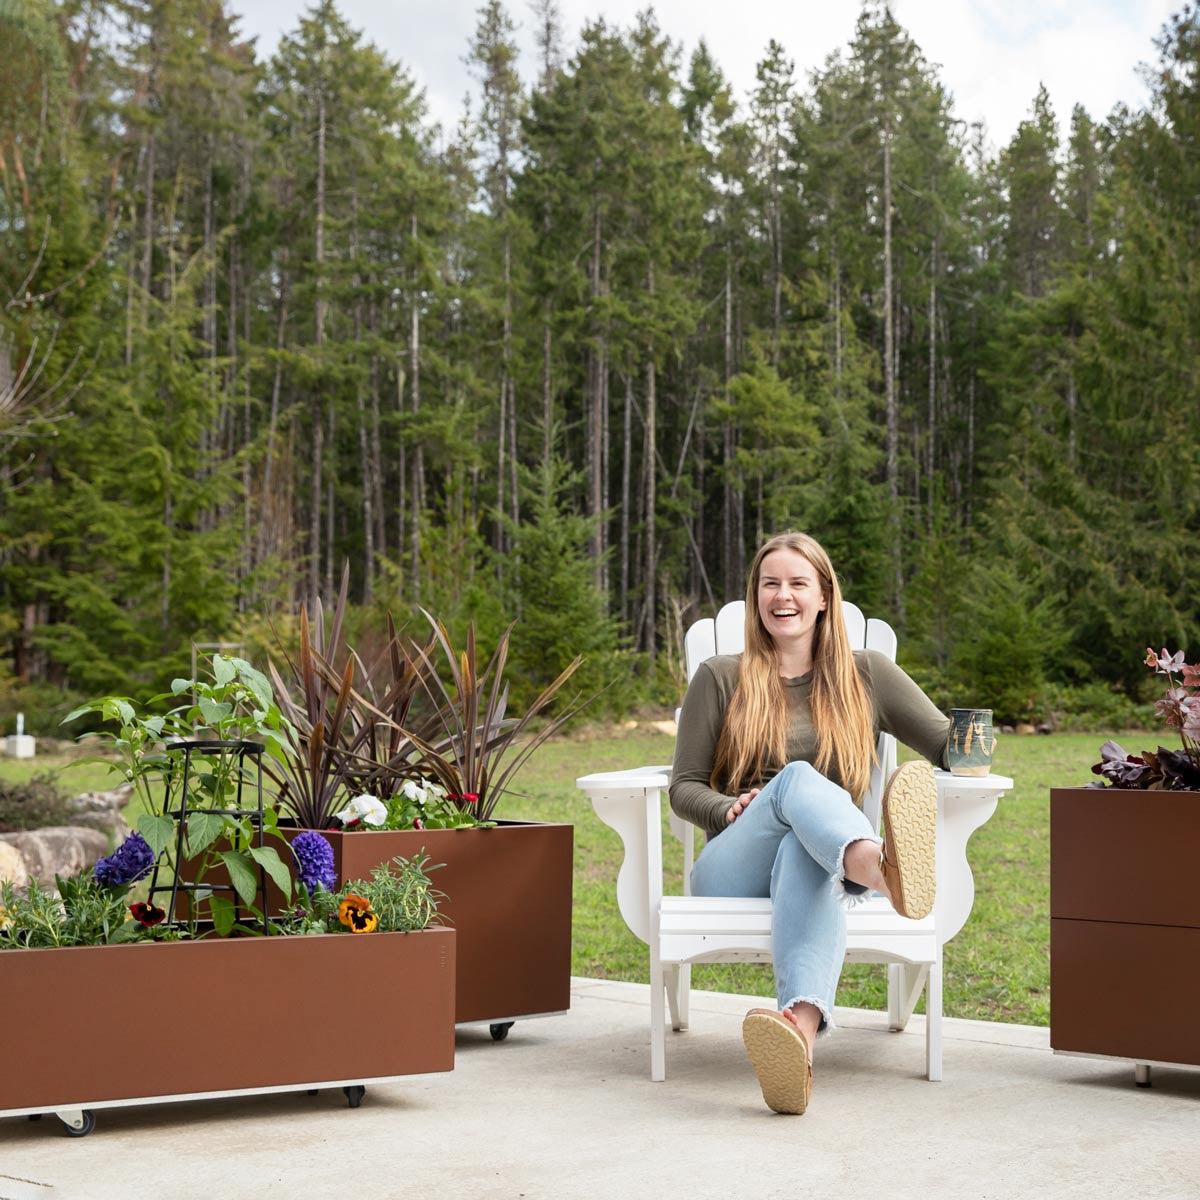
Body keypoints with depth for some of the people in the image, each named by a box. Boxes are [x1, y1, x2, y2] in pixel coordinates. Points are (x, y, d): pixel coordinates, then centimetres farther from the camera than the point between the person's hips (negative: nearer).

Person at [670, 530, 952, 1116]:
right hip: (732, 871, -1)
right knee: (797, 777, -35)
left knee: (805, 854, -40)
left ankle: (801, 1026, -74)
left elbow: (947, 746, 17)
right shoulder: (720, 678, 15)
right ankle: (885, 866, -75)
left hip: (822, 862, 1)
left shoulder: (864, 674, 18)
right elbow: (684, 787, 11)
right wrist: (731, 810, -10)